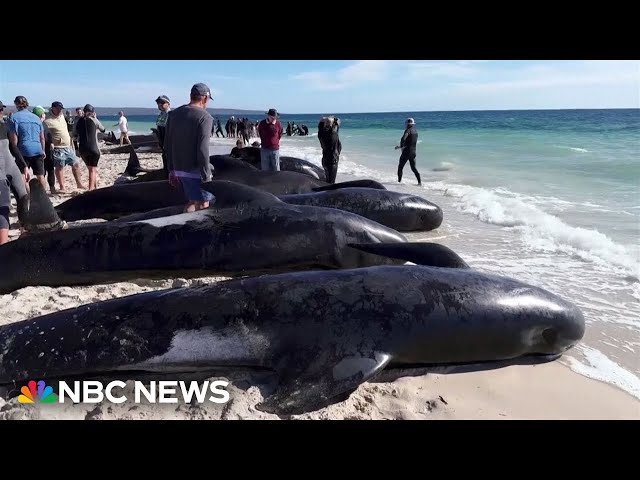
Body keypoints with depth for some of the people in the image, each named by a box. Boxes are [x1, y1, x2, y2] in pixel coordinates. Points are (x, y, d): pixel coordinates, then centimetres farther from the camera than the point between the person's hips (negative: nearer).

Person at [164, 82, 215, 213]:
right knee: (202, 204, 1)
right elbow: (202, 150, -20)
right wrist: (206, 177, -14)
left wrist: (172, 170, 19)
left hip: (179, 169, 8)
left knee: (194, 201, 19)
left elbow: (167, 145, 12)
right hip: (195, 171, -7)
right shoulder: (204, 117, -13)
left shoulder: (174, 114, 9)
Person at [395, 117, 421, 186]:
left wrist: (401, 147, -15)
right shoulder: (415, 131, 13)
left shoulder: (408, 130, -12)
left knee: (400, 166, 8)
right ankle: (419, 181, 0)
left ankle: (399, 181, 10)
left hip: (406, 152, -7)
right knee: (413, 167, 12)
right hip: (413, 152, 7)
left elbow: (403, 139, -31)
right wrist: (400, 146, 24)